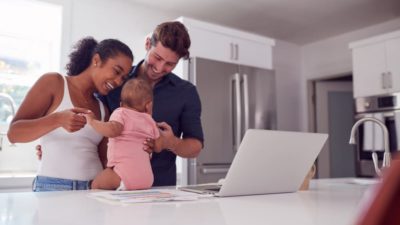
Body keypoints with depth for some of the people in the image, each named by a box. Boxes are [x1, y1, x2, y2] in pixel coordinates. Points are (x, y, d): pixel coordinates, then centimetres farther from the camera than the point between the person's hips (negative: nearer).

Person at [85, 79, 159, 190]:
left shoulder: (121, 112, 1)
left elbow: (112, 130, -18)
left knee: (96, 184, 5)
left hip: (126, 171, -6)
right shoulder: (150, 120, 17)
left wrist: (92, 121, -5)